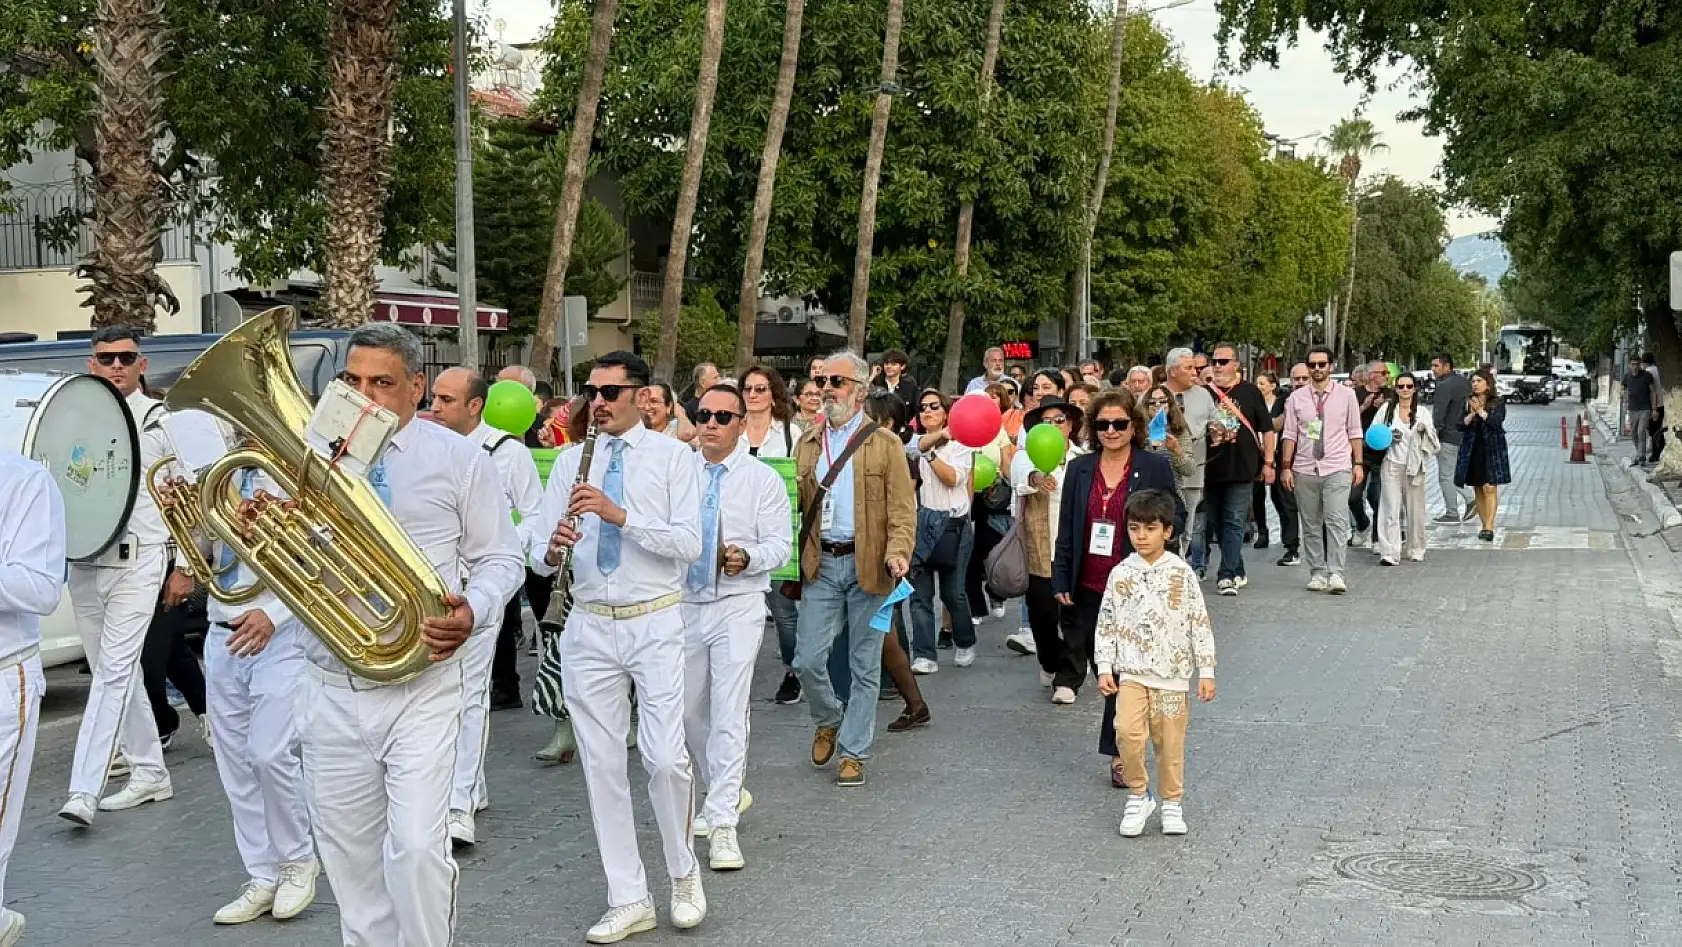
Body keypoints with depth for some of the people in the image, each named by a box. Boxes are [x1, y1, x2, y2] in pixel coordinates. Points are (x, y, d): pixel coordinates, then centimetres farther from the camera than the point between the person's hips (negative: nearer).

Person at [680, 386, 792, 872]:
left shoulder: (763, 479, -2)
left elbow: (780, 544, -5)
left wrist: (747, 557, -24)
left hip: (737, 606, -4)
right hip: (684, 604, 4)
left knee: (728, 711, -11)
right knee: (689, 710, 13)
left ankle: (722, 823, -8)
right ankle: (726, 793, 34)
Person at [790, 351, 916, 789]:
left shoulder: (885, 444, 0)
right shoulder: (807, 443, 12)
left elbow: (903, 507, -5)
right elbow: (796, 504, 14)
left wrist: (898, 552, -20)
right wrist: (790, 562, 1)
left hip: (868, 566, -3)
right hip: (821, 564, 3)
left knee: (865, 666, 5)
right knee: (807, 660, -1)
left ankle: (853, 752, 16)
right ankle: (829, 720, 28)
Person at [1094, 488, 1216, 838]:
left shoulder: (1181, 573, -1)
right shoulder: (1121, 574, 2)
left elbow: (1200, 623, 2)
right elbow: (1106, 624, 6)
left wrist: (1206, 671, 0)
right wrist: (1104, 669, 0)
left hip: (1172, 674, 0)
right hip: (1132, 671, 0)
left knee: (1170, 742, 6)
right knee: (1127, 730, -19)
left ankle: (1172, 803, 25)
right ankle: (1138, 794, 0)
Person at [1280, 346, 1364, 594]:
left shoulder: (1346, 394, 4)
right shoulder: (1296, 397, 5)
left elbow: (1354, 432, 7)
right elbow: (1290, 434, 6)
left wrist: (1358, 463, 3)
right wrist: (1286, 467, 1)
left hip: (1337, 468, -2)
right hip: (1305, 469, 2)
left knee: (1337, 521, -12)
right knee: (1311, 525, 6)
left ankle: (1336, 574, -13)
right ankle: (1317, 573, 13)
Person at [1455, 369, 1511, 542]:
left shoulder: (1497, 404, 0)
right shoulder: (1467, 403, 9)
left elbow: (1496, 423, -14)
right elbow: (1460, 425, 1)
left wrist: (1481, 411, -19)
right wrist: (1472, 414, -14)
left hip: (1492, 450, -4)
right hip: (1472, 450, 4)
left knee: (1489, 488, -12)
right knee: (1478, 489, 7)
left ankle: (1489, 528, -16)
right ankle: (1485, 526, 14)